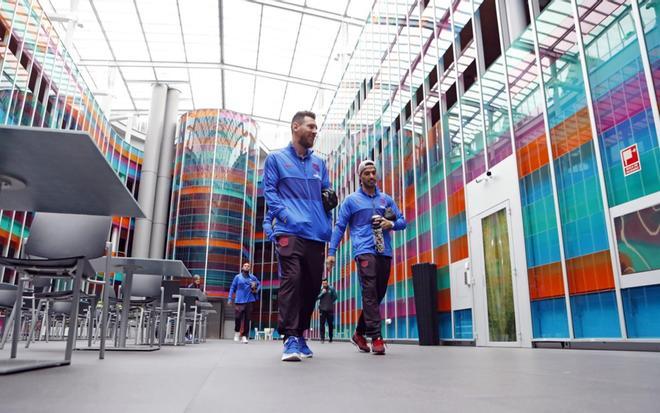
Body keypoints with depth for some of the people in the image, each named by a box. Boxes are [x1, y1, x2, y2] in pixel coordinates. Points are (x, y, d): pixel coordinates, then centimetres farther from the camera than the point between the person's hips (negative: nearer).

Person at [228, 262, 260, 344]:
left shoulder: (252, 277, 9)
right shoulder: (237, 277, 5)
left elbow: (259, 284, 22)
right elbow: (232, 287, 5)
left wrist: (257, 290, 3)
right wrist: (230, 298, -1)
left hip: (249, 301, 2)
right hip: (239, 301, -1)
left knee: (247, 319, -1)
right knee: (238, 317, -4)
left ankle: (244, 336, 5)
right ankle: (237, 332, 23)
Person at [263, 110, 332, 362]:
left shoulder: (319, 163, 22)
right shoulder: (276, 158, 10)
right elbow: (269, 191, 2)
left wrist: (327, 226, 6)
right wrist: (285, 215, -13)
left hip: (317, 234, 5)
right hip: (290, 232, -5)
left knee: (312, 285, 6)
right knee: (291, 280, -16)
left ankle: (300, 335, 19)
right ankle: (290, 338, -10)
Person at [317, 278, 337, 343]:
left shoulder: (331, 289, 1)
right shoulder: (320, 289, 2)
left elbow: (335, 296, 6)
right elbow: (317, 297, -6)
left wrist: (331, 302, 4)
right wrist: (322, 293, -16)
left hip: (330, 309, 1)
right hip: (322, 309, 0)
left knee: (330, 324, 7)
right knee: (322, 324, -4)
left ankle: (330, 338, 19)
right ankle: (322, 338, -3)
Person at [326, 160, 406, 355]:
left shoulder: (386, 199, 17)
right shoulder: (351, 200, 8)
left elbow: (402, 220, 17)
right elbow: (339, 227, 5)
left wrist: (391, 224, -7)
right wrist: (331, 252, -3)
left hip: (385, 251, 5)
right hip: (364, 250, -4)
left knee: (378, 294, 7)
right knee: (370, 292, -14)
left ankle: (359, 333, 22)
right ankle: (376, 337, -10)